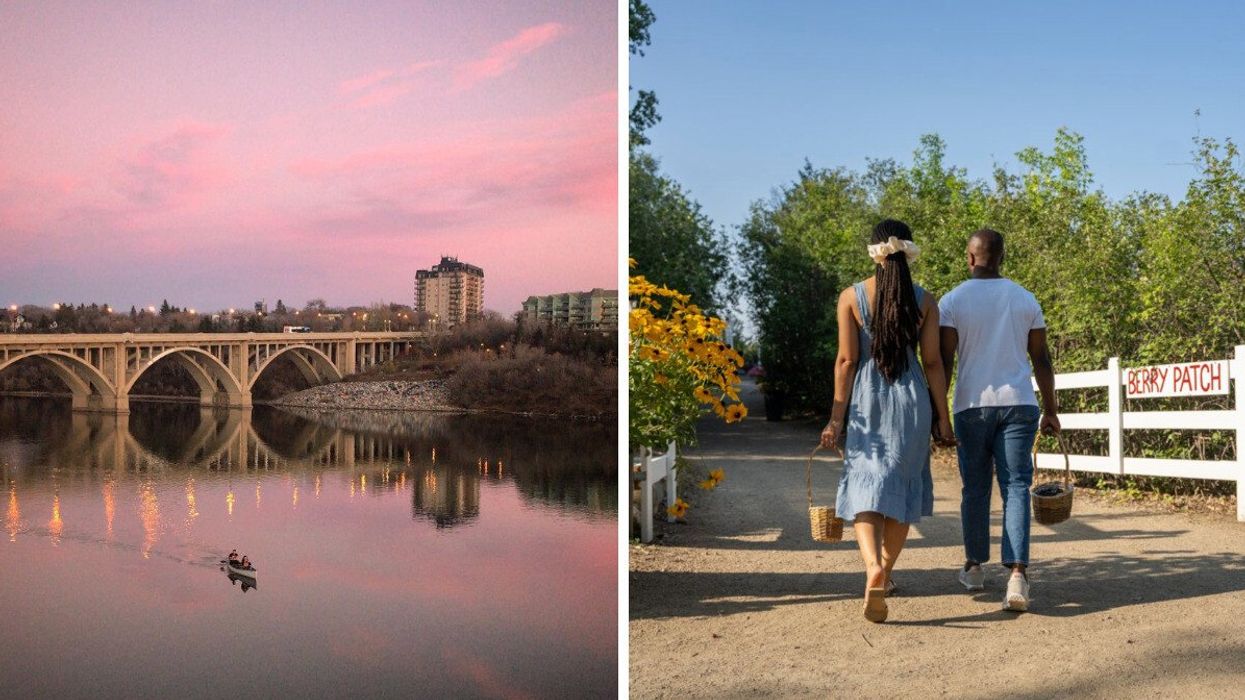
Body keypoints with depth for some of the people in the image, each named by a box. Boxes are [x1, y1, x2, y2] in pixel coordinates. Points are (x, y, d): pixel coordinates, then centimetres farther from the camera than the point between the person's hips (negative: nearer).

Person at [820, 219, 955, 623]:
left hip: (866, 400, -2)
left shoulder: (851, 297, -3)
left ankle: (873, 566, -28)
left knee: (864, 487, -3)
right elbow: (932, 363, 0)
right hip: (912, 399, 2)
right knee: (902, 487, 15)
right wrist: (942, 417, 7)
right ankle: (885, 573, 26)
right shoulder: (925, 301, 1)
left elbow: (846, 360, -5)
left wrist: (837, 417, -1)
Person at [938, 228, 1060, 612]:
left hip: (973, 405, -1)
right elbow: (1041, 359, 8)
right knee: (1016, 487, -2)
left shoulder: (953, 300, -1)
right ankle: (1018, 573, -16)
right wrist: (1051, 410, 14)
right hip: (1019, 404, 1)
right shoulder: (1025, 299, 8)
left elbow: (943, 361, -7)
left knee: (975, 489, 11)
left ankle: (974, 567, 24)